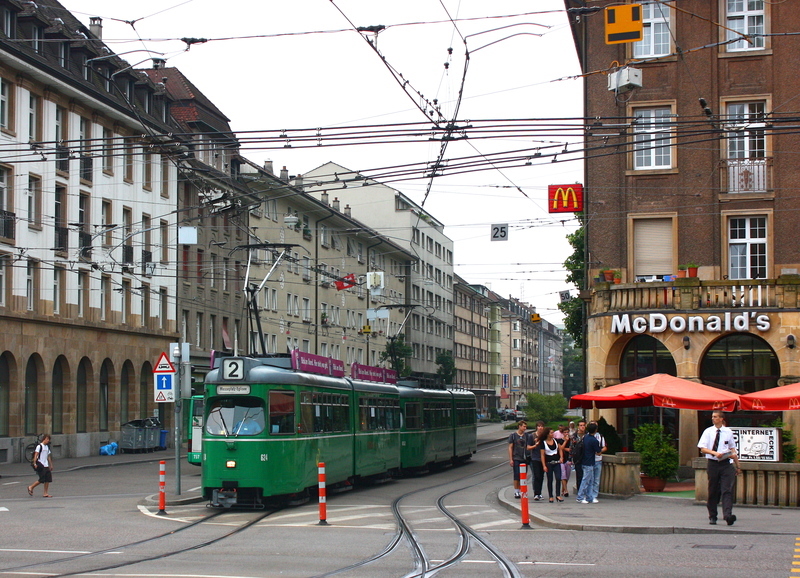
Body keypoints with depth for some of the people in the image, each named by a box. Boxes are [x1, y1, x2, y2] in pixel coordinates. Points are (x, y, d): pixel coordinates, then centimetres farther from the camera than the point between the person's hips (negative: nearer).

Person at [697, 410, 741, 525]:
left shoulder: (728, 432, 5)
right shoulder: (708, 432, 2)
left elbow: (733, 450, 13)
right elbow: (703, 449, -4)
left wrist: (737, 466, 16)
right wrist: (715, 453, -21)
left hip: (726, 464, 0)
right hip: (712, 464, 0)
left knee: (727, 490, -12)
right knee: (713, 491, 6)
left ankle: (728, 515, -23)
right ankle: (712, 517, 17)